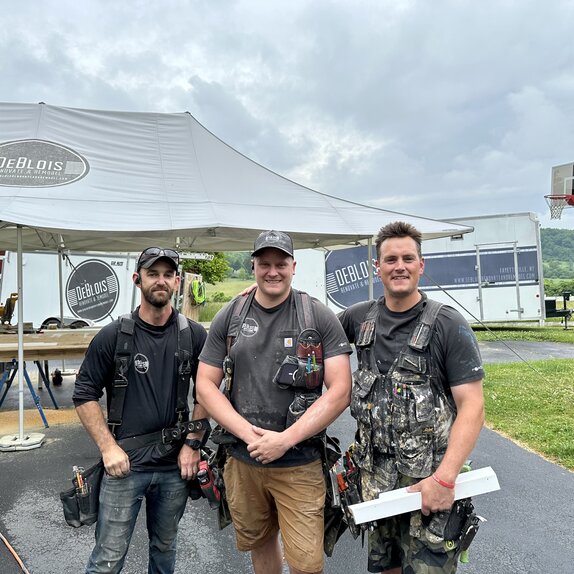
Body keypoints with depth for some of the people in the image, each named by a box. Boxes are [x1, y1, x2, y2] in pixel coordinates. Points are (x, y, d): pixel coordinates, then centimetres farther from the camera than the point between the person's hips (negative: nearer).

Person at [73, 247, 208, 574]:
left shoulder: (194, 335, -3)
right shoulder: (113, 336, -7)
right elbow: (85, 395, -2)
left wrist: (193, 443, -2)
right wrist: (108, 447, -9)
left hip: (176, 465, 2)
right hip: (125, 463, -2)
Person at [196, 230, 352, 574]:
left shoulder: (320, 317, -7)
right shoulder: (229, 318, 0)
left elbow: (340, 391, -11)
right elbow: (205, 386, 1)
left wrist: (285, 439, -16)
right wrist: (249, 433, -11)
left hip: (299, 465, -3)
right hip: (242, 461, 3)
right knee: (259, 543, 22)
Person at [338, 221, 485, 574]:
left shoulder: (449, 325, -11)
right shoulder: (361, 317, 2)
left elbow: (472, 406, -13)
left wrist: (445, 478, -22)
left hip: (428, 476, -4)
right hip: (374, 470, 4)